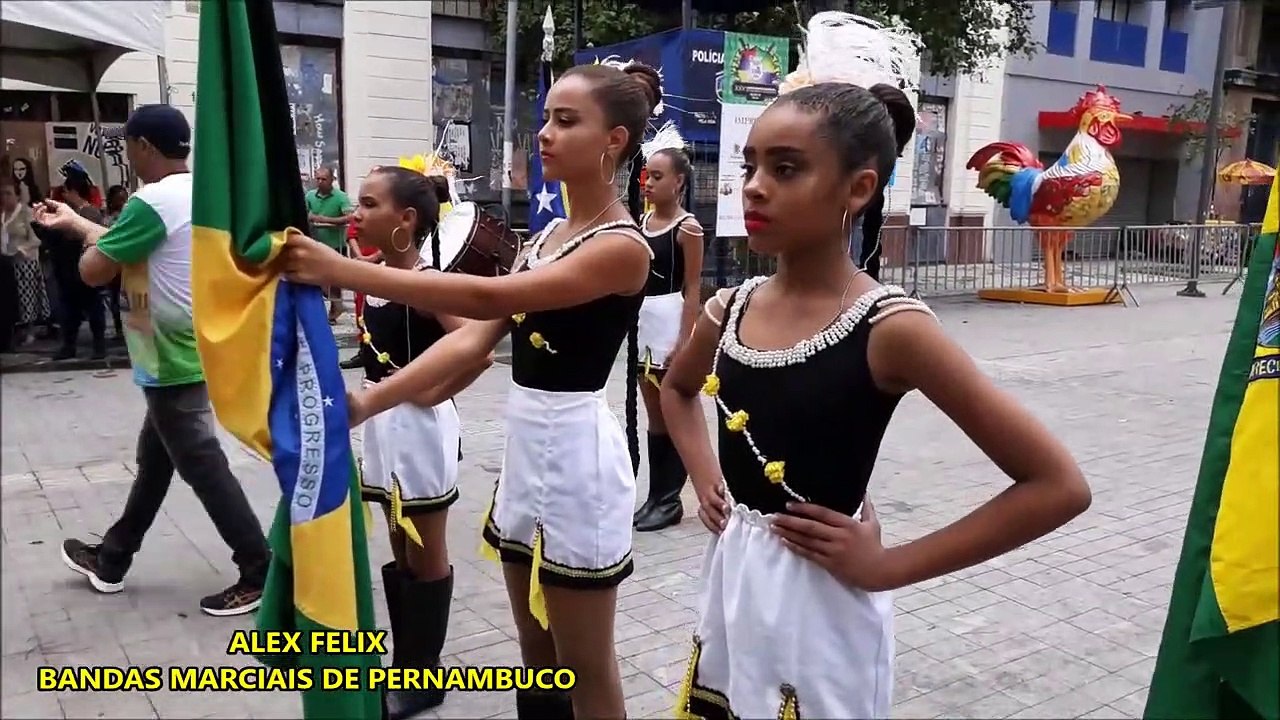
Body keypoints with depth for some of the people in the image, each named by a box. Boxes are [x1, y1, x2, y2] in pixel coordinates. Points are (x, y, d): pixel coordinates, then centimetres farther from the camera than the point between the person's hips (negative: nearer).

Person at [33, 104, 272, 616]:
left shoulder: (153, 202, -21)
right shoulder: (198, 194, 8)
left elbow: (93, 271, -17)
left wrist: (89, 236, 4)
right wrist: (74, 221, 30)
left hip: (174, 360, -10)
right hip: (186, 352, 10)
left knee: (201, 465, -2)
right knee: (154, 458, 20)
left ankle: (260, 572, 5)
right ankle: (112, 560, 36)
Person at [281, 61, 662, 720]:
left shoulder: (623, 246, -15)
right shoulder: (544, 237, 12)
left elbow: (490, 298, -27)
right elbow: (474, 337, 5)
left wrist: (341, 270, -30)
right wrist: (370, 400, -4)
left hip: (576, 449, -8)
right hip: (524, 444, 8)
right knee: (537, 654, 21)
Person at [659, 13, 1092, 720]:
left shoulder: (890, 327, -19)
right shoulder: (729, 309, -2)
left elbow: (1059, 486, -18)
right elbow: (677, 389, 22)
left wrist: (889, 565, -16)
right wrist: (705, 477, 5)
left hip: (821, 606, -6)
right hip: (728, 587, 6)